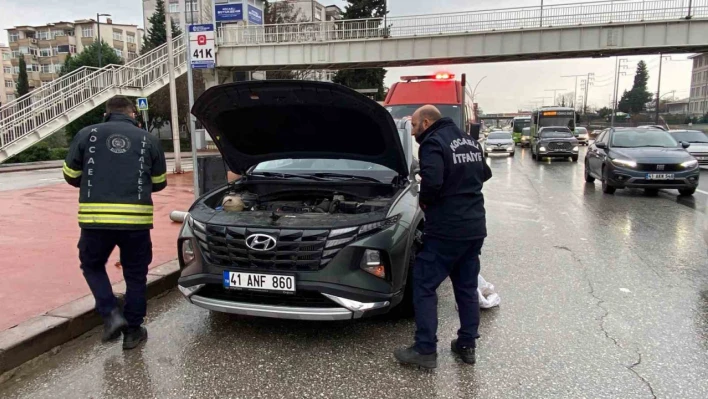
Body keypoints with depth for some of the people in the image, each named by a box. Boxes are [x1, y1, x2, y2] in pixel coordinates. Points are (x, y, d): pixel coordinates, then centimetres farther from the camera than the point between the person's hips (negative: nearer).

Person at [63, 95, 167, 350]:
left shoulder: (87, 134, 8)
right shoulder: (147, 139, 10)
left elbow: (70, 176, 12)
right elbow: (159, 182, 15)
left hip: (95, 217, 0)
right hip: (136, 218, 0)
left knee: (92, 266, 24)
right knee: (135, 274, 16)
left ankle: (111, 315, 10)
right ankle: (133, 330, 23)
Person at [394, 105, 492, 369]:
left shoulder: (433, 143, -11)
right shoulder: (469, 141, 15)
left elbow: (432, 181, -26)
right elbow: (485, 174, 24)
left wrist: (423, 201, -8)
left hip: (446, 229, -8)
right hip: (475, 227, 8)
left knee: (424, 286, 2)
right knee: (467, 286, 16)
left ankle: (425, 350, 4)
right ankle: (467, 345, 24)